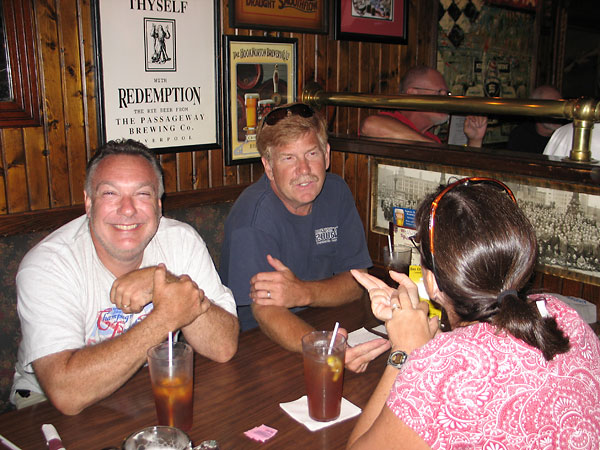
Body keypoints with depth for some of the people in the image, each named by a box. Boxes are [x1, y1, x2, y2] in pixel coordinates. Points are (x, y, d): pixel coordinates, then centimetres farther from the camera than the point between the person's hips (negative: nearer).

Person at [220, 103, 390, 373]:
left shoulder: (336, 192, -1)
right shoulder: (253, 217, -18)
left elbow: (357, 282, -2)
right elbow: (267, 312, -25)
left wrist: (302, 292, -22)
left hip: (320, 327, 5)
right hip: (253, 342, -5)